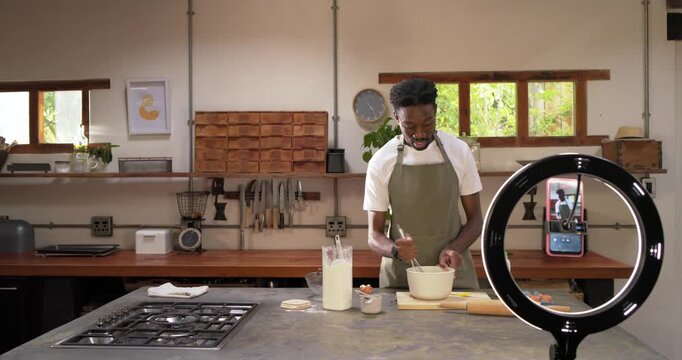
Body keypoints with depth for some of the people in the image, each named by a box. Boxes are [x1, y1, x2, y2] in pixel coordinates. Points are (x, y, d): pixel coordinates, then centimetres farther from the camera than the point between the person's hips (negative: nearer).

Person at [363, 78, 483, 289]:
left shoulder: (459, 151, -4)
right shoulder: (381, 162, -7)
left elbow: (475, 219, 3)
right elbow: (374, 236, -3)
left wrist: (453, 249, -15)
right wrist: (395, 249, -24)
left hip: (453, 272, 0)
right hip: (400, 276, 0)